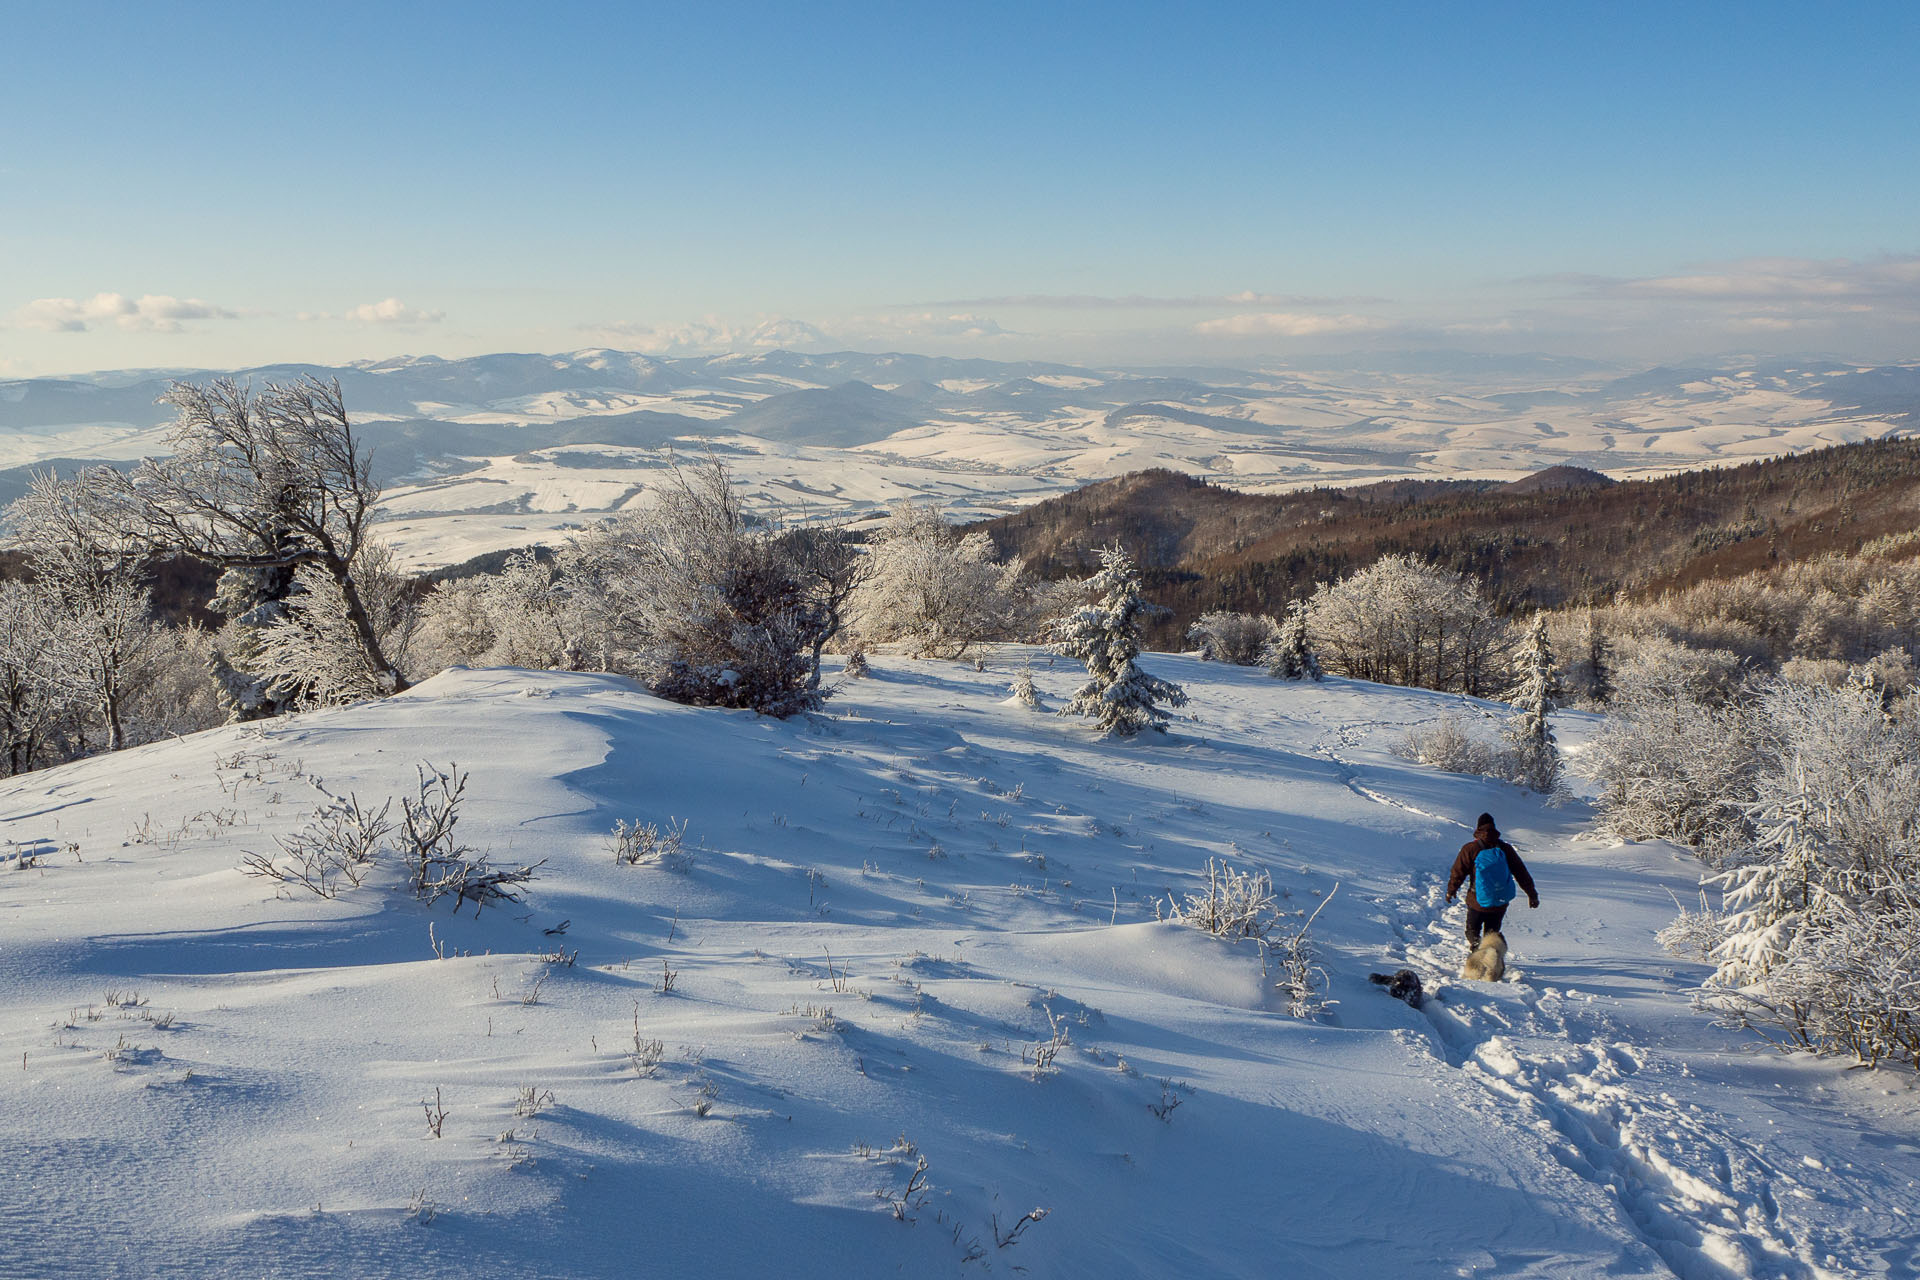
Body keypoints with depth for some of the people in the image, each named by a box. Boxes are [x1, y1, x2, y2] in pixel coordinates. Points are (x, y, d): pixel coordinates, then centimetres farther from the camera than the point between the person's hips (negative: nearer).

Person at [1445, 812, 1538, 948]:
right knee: (1492, 933, 18)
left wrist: (1451, 891, 10)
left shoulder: (1470, 849, -9)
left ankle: (1475, 944, -11)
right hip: (1500, 903, 2)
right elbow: (1522, 873, 5)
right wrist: (1532, 895, 14)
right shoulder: (1505, 849, -1)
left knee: (1472, 930, 14)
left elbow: (1458, 872, -5)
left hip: (1477, 902, -2)